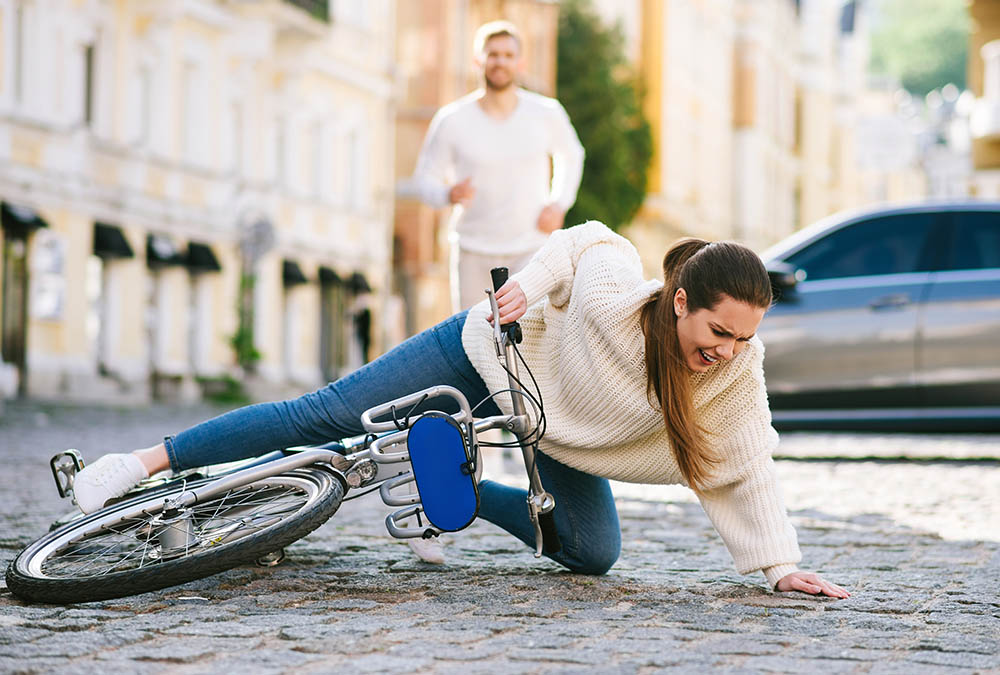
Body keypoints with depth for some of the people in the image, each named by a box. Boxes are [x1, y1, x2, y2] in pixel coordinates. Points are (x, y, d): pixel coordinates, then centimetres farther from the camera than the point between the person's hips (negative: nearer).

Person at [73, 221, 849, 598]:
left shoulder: (739, 370, -28)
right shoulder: (612, 293, -38)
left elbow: (747, 471, -17)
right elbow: (586, 239, -14)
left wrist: (781, 563, -21)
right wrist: (526, 283, -23)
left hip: (561, 440, 5)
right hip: (489, 354, -4)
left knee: (593, 553, -4)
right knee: (326, 418, -10)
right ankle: (144, 463, -1)